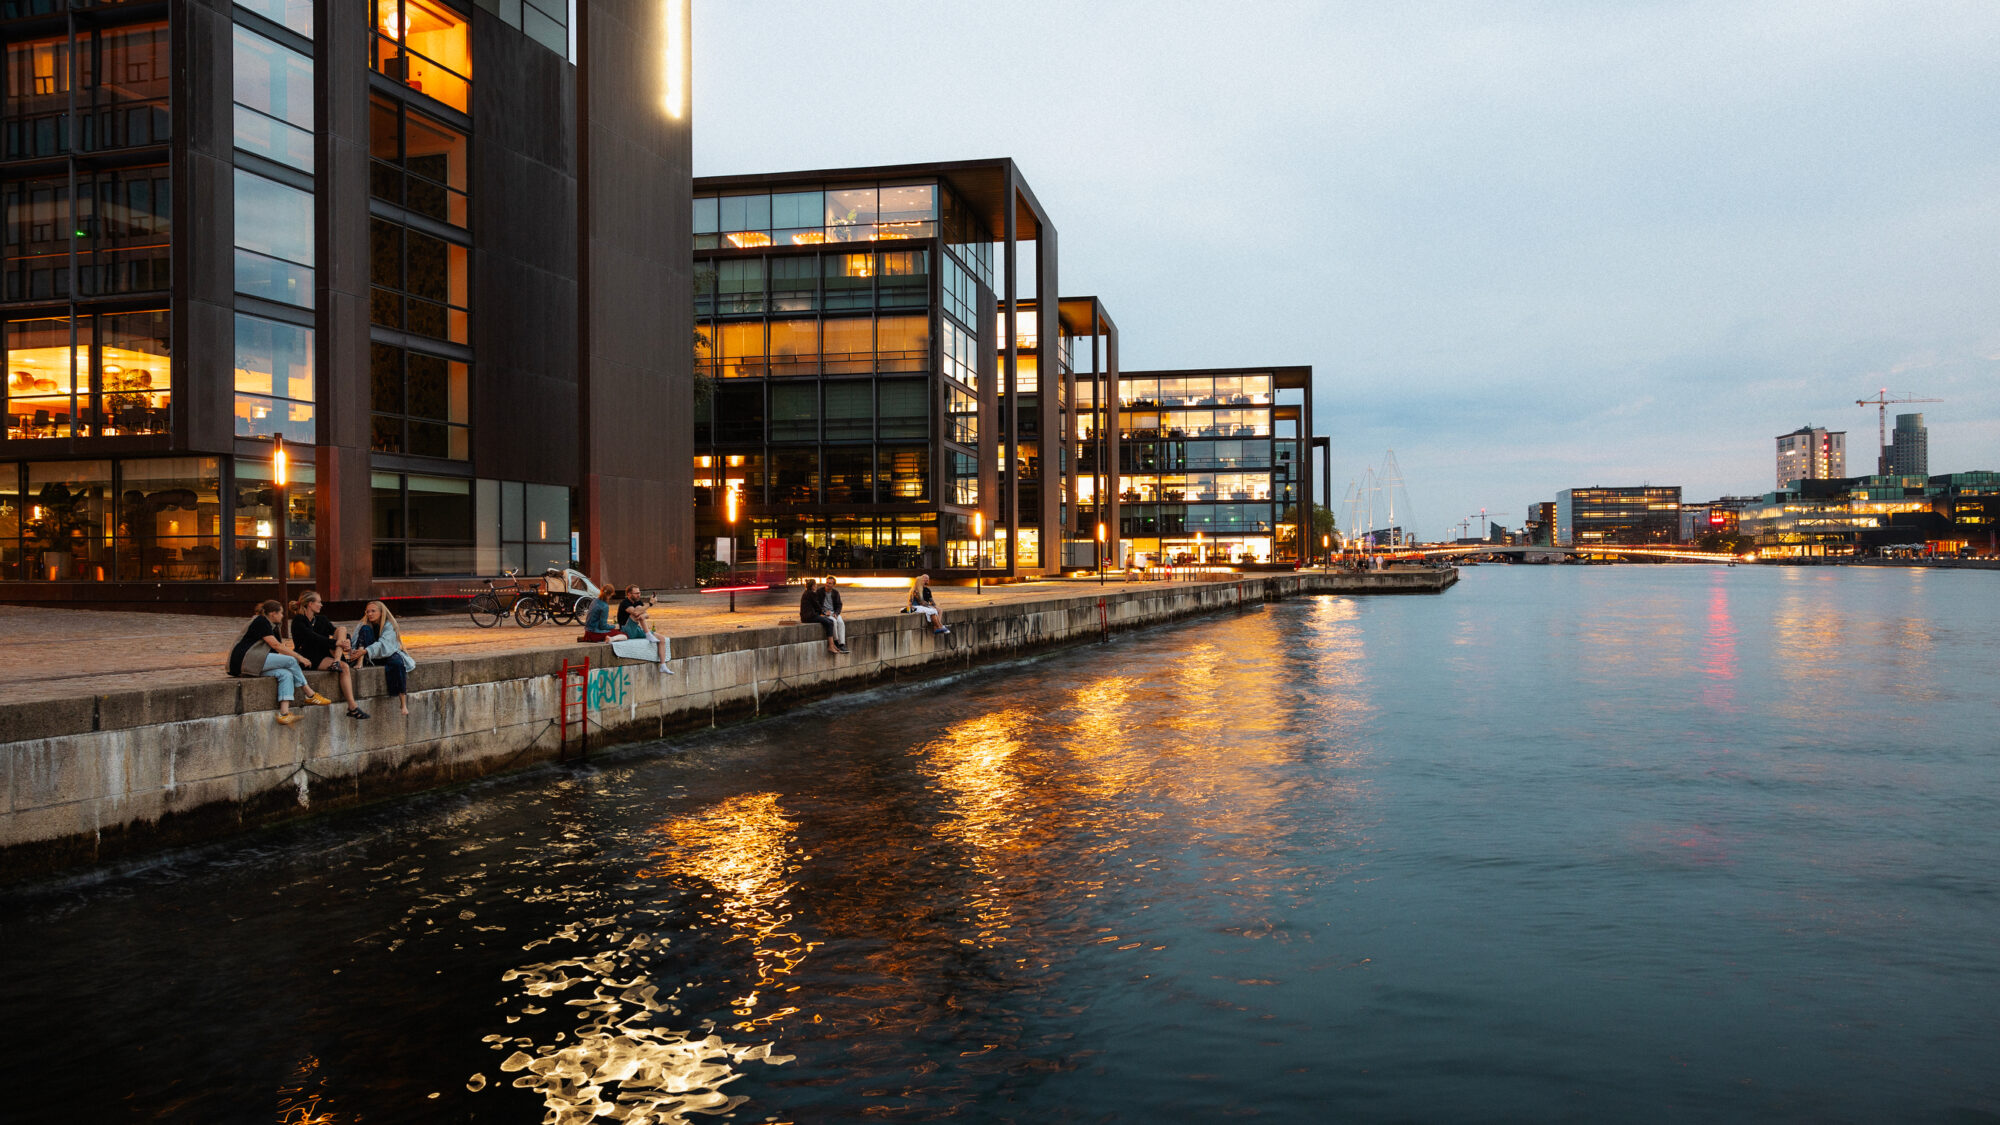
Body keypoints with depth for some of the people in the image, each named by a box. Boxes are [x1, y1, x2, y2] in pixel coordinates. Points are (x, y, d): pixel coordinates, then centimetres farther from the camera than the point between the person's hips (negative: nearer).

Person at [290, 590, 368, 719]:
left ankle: (336, 662, -31)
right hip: (310, 659, -7)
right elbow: (313, 638, -20)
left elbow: (338, 632, 6)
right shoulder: (298, 622, -5)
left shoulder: (322, 619, 16)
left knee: (342, 629, -12)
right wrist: (335, 643, -28)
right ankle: (352, 707, -36)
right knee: (344, 667, -30)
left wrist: (346, 640, -18)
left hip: (325, 654, 7)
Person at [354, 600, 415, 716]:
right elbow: (355, 641, -8)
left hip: (388, 653, -3)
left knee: (397, 662, -39)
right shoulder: (365, 624, 2)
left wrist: (365, 651, -42)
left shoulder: (389, 625, -10)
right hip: (371, 657, 3)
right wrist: (357, 651, -31)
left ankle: (403, 702, -39)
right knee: (365, 629, -15)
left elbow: (383, 643, -26)